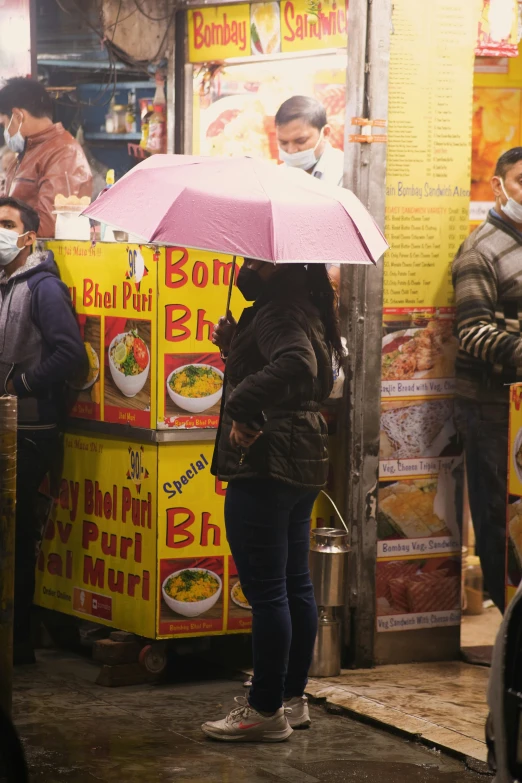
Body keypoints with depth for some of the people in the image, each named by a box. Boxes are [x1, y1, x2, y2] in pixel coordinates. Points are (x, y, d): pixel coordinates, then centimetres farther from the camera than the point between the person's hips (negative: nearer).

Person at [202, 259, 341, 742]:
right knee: (295, 584, 16)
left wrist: (243, 407, -32)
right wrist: (233, 343, 8)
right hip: (303, 462, 11)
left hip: (265, 464, -11)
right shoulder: (303, 312, 15)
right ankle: (293, 698, 25)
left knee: (265, 590, -5)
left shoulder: (278, 316, -17)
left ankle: (266, 711, 0)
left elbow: (294, 363, -37)